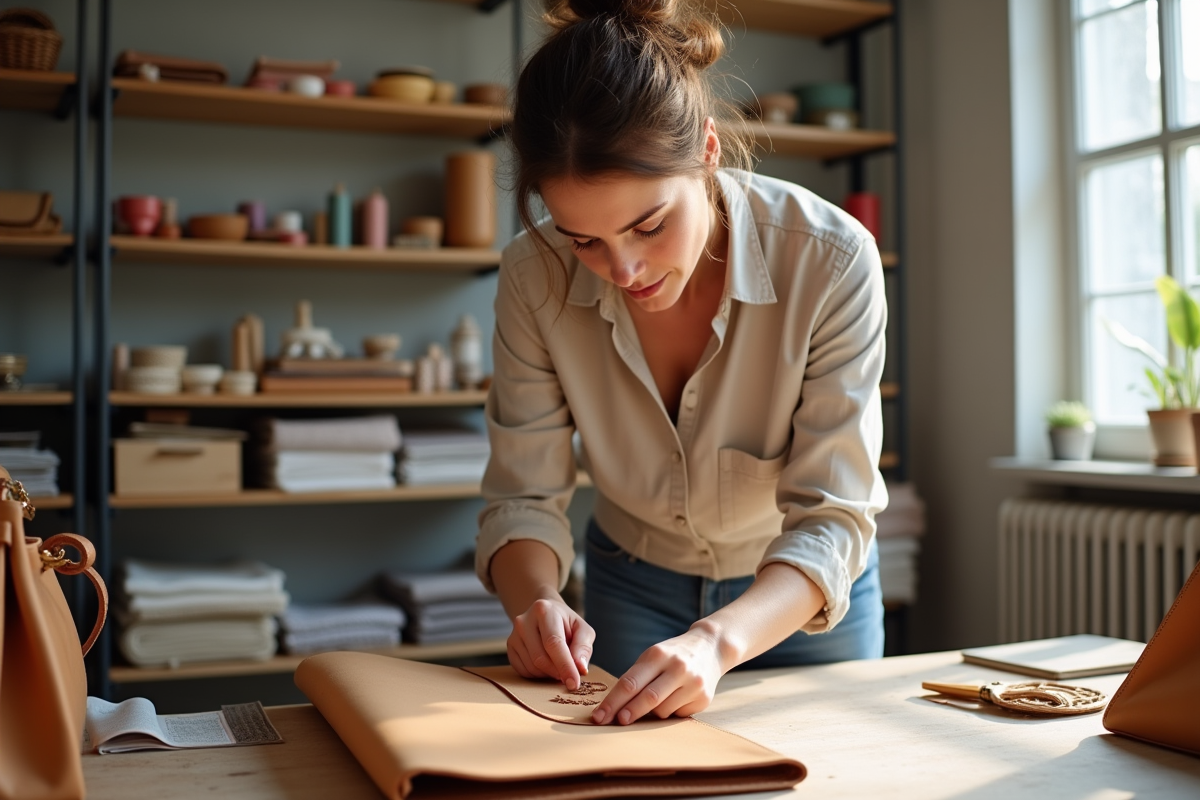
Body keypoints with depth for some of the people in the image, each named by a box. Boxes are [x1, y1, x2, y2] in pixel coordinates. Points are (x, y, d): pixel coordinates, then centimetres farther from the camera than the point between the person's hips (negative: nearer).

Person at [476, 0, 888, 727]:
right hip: (634, 585, 2)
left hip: (806, 596, -1)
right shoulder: (536, 278, -24)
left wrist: (719, 640, -47)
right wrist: (538, 601, -38)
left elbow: (830, 518, -30)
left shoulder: (831, 261, -31)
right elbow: (524, 498, -17)